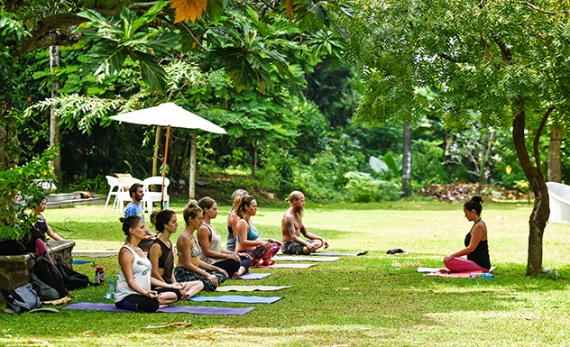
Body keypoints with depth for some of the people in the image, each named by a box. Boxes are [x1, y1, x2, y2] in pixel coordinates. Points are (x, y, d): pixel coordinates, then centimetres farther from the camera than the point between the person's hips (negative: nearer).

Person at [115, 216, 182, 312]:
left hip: (142, 294, 10)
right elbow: (130, 281, -19)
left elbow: (147, 277, 20)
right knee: (152, 305, -40)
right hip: (126, 296, -10)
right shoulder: (126, 252, -12)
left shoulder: (139, 250, 17)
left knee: (176, 294, 2)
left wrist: (169, 286, 18)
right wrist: (145, 293, -35)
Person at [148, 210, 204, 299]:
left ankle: (187, 294, -18)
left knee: (200, 284, 8)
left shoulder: (169, 243, 14)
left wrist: (175, 284, 2)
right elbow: (154, 273, -17)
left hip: (169, 283, 11)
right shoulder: (156, 246, -15)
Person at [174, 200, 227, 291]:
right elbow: (188, 264, -20)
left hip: (193, 271, 10)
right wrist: (207, 275, -24)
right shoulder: (185, 238, -15)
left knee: (222, 274, 8)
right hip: (184, 274, -10)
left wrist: (216, 268, 13)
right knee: (211, 284, -29)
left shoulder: (192, 237, 15)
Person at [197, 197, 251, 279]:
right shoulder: (203, 228, -14)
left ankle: (239, 272, -17)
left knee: (246, 258, 7)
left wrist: (235, 254, 11)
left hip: (217, 261, 11)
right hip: (210, 264, -11)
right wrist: (227, 256, -23)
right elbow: (207, 252, -20)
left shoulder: (211, 226, 18)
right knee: (236, 262, -30)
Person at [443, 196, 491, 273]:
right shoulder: (477, 224, 14)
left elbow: (471, 248, -22)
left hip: (480, 265, -11)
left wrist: (452, 255, -21)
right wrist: (454, 255, 16)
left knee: (448, 261, -26)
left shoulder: (479, 226, -17)